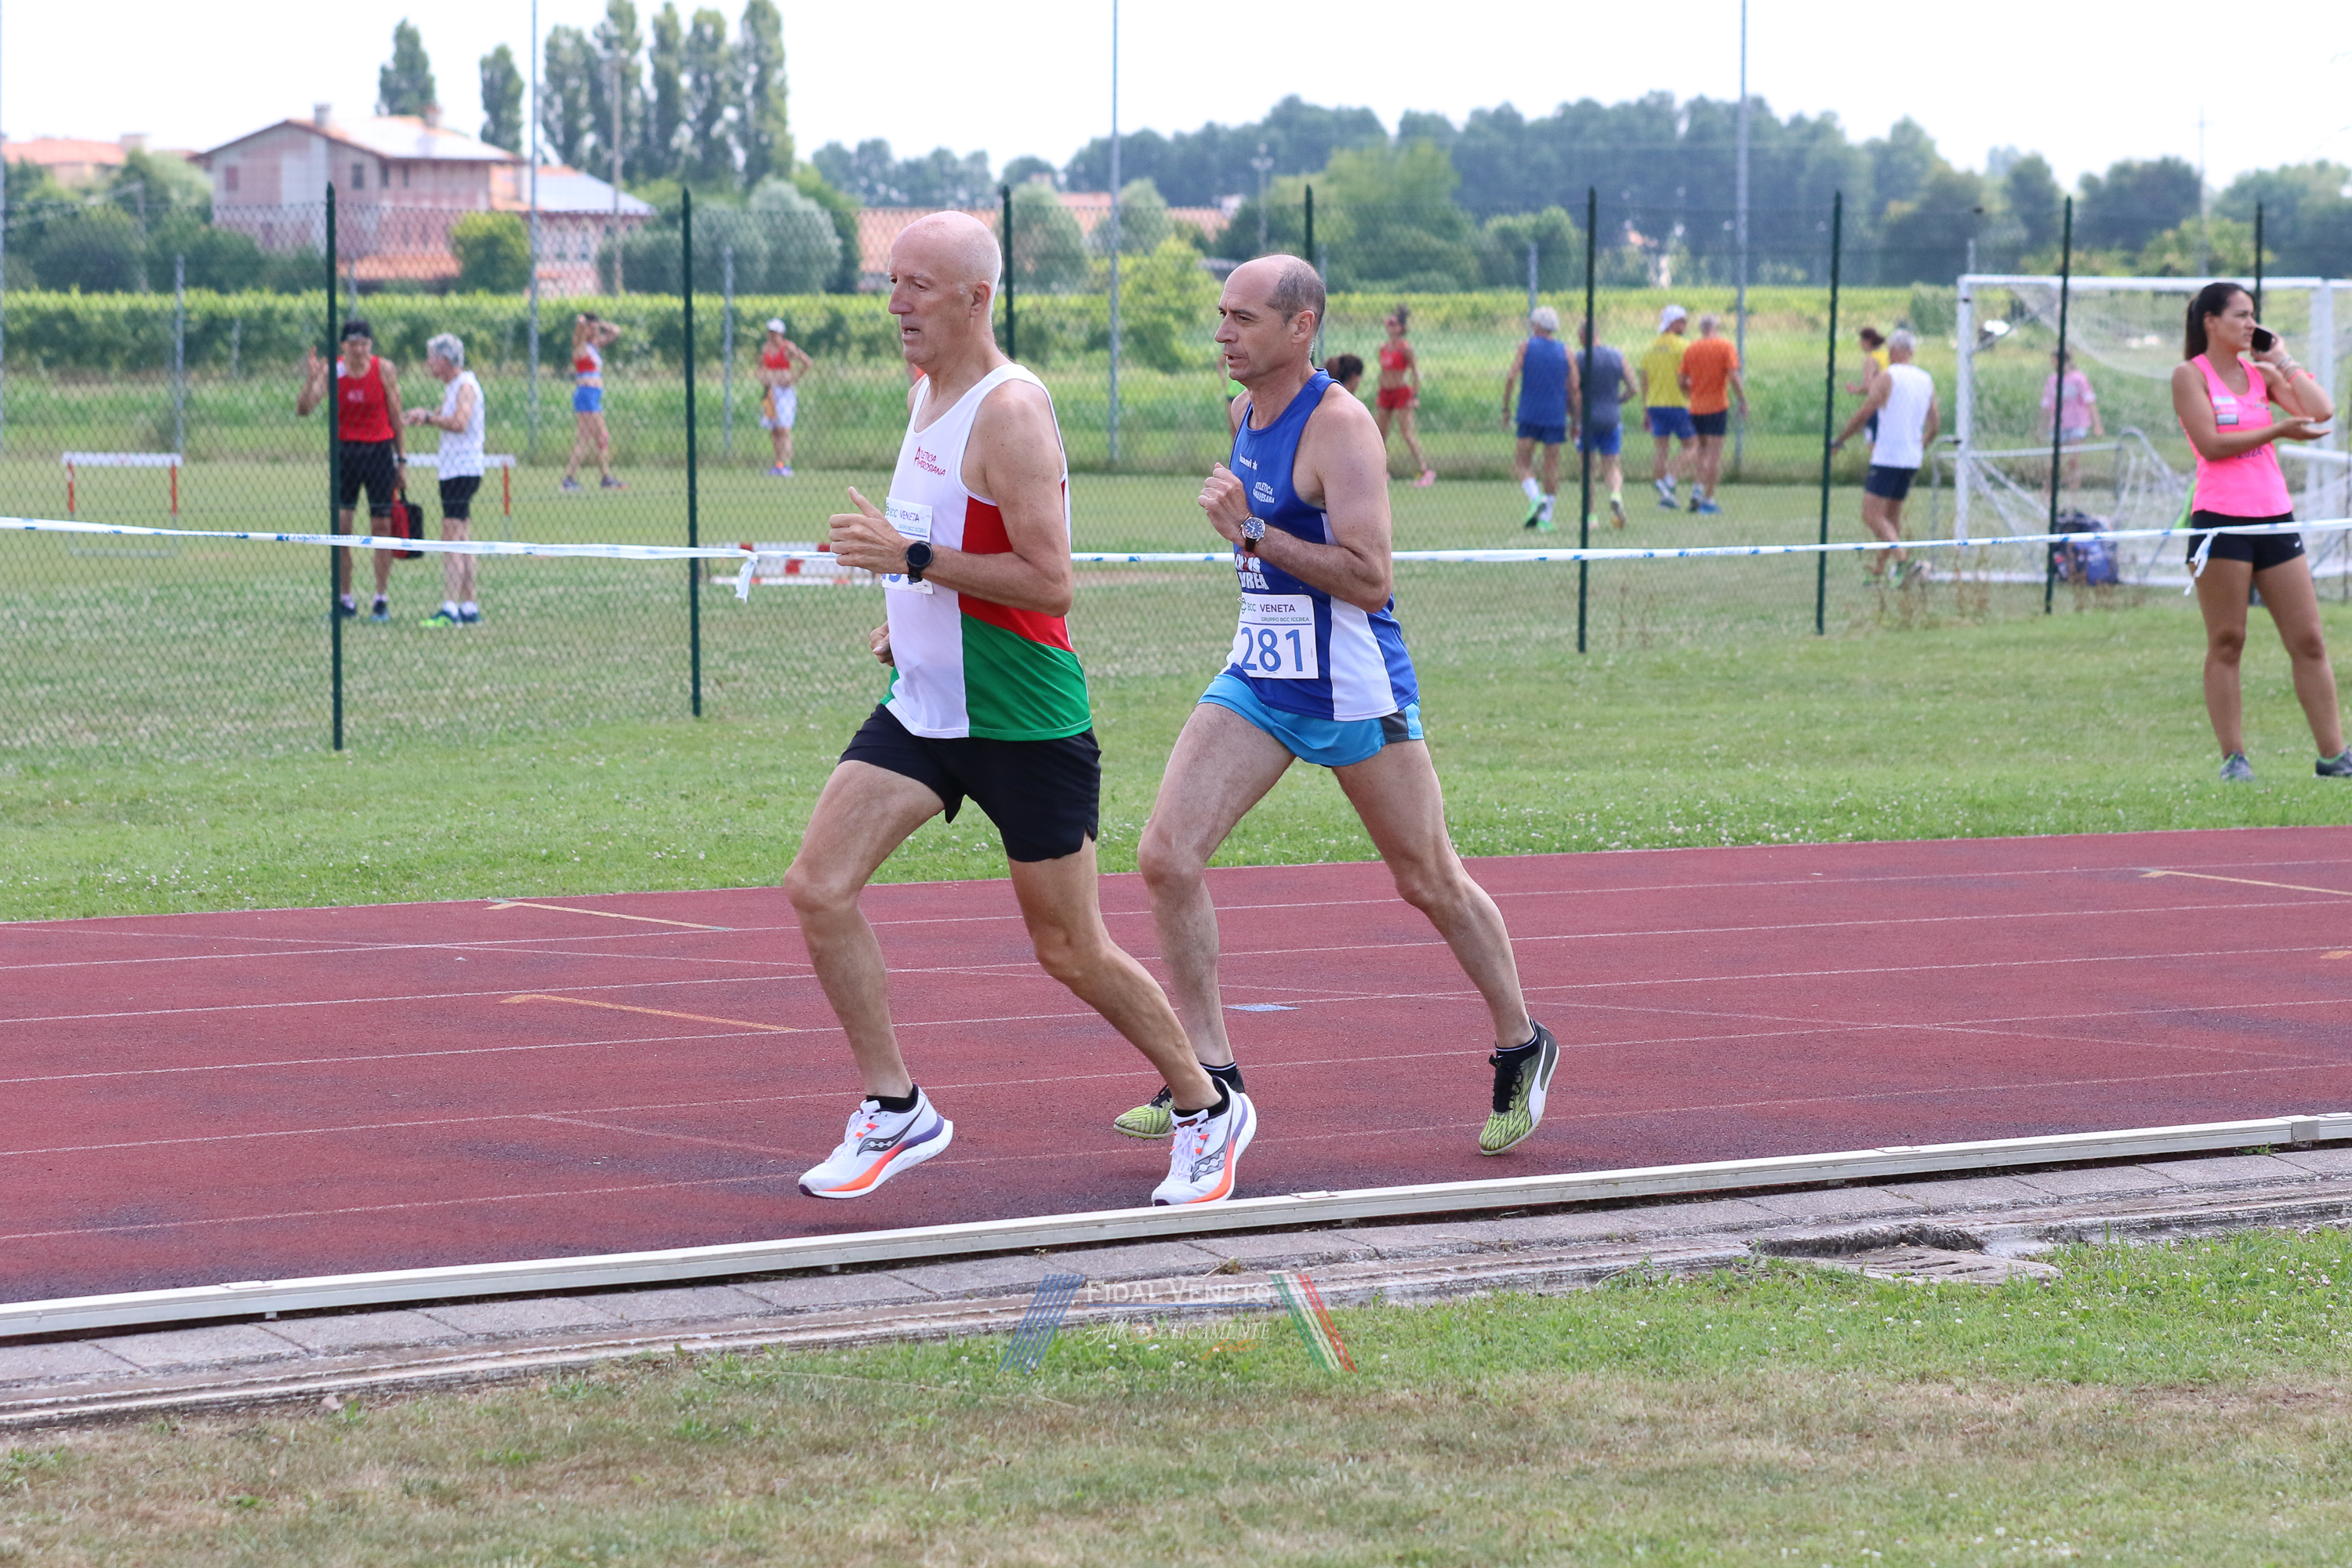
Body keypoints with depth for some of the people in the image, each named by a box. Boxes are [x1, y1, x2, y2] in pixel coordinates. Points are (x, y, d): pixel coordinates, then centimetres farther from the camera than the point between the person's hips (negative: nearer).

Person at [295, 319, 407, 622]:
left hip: (379, 451, 0)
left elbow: (395, 415, 4)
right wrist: (310, 381, -29)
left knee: (381, 526, 0)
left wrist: (401, 458, 4)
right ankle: (344, 599, 1)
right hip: (344, 450, 0)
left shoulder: (384, 369, -4)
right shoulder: (332, 370, -5)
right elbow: (303, 410, -12)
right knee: (340, 525, -5)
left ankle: (382, 599, 7)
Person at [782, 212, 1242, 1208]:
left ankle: (1206, 1110, 23)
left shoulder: (1010, 410, -18)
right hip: (923, 706, 8)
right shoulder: (924, 394, 10)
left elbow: (1047, 578, -25)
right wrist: (911, 618, 13)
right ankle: (896, 1113, 4)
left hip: (1025, 724, -8)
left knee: (1071, 952, 2)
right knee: (818, 889, -7)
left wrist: (912, 559, -27)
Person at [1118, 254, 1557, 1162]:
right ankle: (1209, 1078, -3)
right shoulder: (1246, 414, 8)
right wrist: (1244, 537, 11)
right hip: (1257, 680, 7)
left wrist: (1251, 534, -25)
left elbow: (1369, 577, -25)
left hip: (1355, 692, -7)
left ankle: (1521, 1048, 29)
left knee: (1430, 884, 8)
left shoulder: (1339, 427, -17)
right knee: (1166, 858, -9)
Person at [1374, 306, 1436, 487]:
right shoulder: (1383, 348, 10)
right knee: (1381, 433, 7)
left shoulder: (1405, 348, -9)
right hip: (1386, 392, 7)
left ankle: (1427, 471, -8)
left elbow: (1416, 372, -9)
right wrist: (1379, 394, 19)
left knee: (1408, 434, -11)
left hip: (1402, 392, -7)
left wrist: (1415, 396, -14)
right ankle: (1381, 469, 18)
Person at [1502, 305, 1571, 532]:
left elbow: (1510, 378, -7)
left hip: (1529, 414, -2)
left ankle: (1535, 498, -20)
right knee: (1552, 466, 5)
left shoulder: (1526, 347, 1)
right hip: (1556, 416, 2)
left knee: (1522, 462, 6)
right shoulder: (1564, 350, 4)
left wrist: (1505, 408, 1)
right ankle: (1546, 518, 4)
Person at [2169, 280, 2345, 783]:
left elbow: (2321, 411, 4)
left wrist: (2283, 360, 7)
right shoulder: (2190, 375, 0)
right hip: (2221, 521, -5)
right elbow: (2211, 443, -11)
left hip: (2274, 518, 5)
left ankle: (2333, 754, 4)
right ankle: (2233, 757, 1)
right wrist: (2278, 430, -9)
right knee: (2226, 643, -3)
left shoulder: (2261, 373, 15)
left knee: (2309, 641, 2)